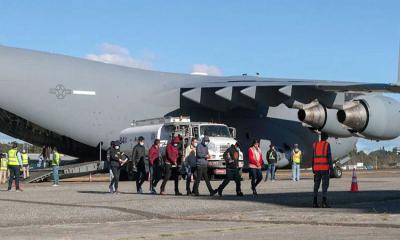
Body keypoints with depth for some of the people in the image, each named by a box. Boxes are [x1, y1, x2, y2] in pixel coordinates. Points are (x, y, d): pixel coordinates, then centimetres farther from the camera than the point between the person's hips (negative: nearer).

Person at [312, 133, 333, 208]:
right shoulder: (327, 144, -5)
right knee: (325, 185, -4)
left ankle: (315, 202, 3)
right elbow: (329, 156, -12)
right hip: (325, 168, -4)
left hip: (317, 168, 4)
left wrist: (313, 168, 14)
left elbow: (313, 158, 9)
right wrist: (331, 166, -11)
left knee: (316, 185, 8)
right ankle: (324, 203, -10)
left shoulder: (315, 145, 9)